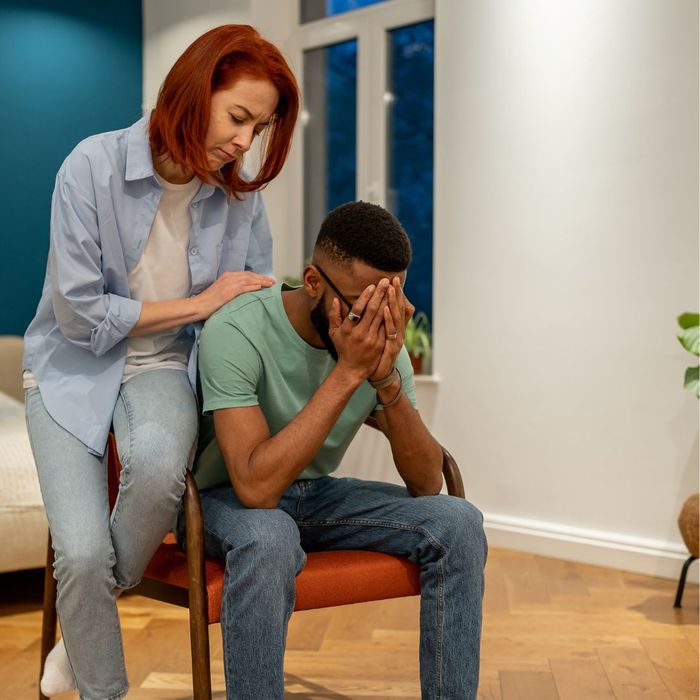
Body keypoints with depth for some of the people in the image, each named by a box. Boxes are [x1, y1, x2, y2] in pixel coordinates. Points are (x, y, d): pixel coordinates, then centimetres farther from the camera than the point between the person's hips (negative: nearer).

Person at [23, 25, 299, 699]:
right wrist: (199, 303, -14)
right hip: (74, 370, -2)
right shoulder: (95, 165, -15)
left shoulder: (240, 196, -4)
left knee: (158, 460, -34)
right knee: (82, 554, -20)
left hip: (162, 367, 2)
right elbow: (78, 313, -15)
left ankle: (92, 617, -4)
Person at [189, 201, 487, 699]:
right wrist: (347, 373, -36)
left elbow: (427, 483, -12)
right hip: (227, 498, -5)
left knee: (458, 523, -16)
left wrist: (387, 380, -27)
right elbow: (256, 486, -35)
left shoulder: (381, 340, -9)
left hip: (316, 495, 5)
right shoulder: (237, 331, -26)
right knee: (268, 540, -39)